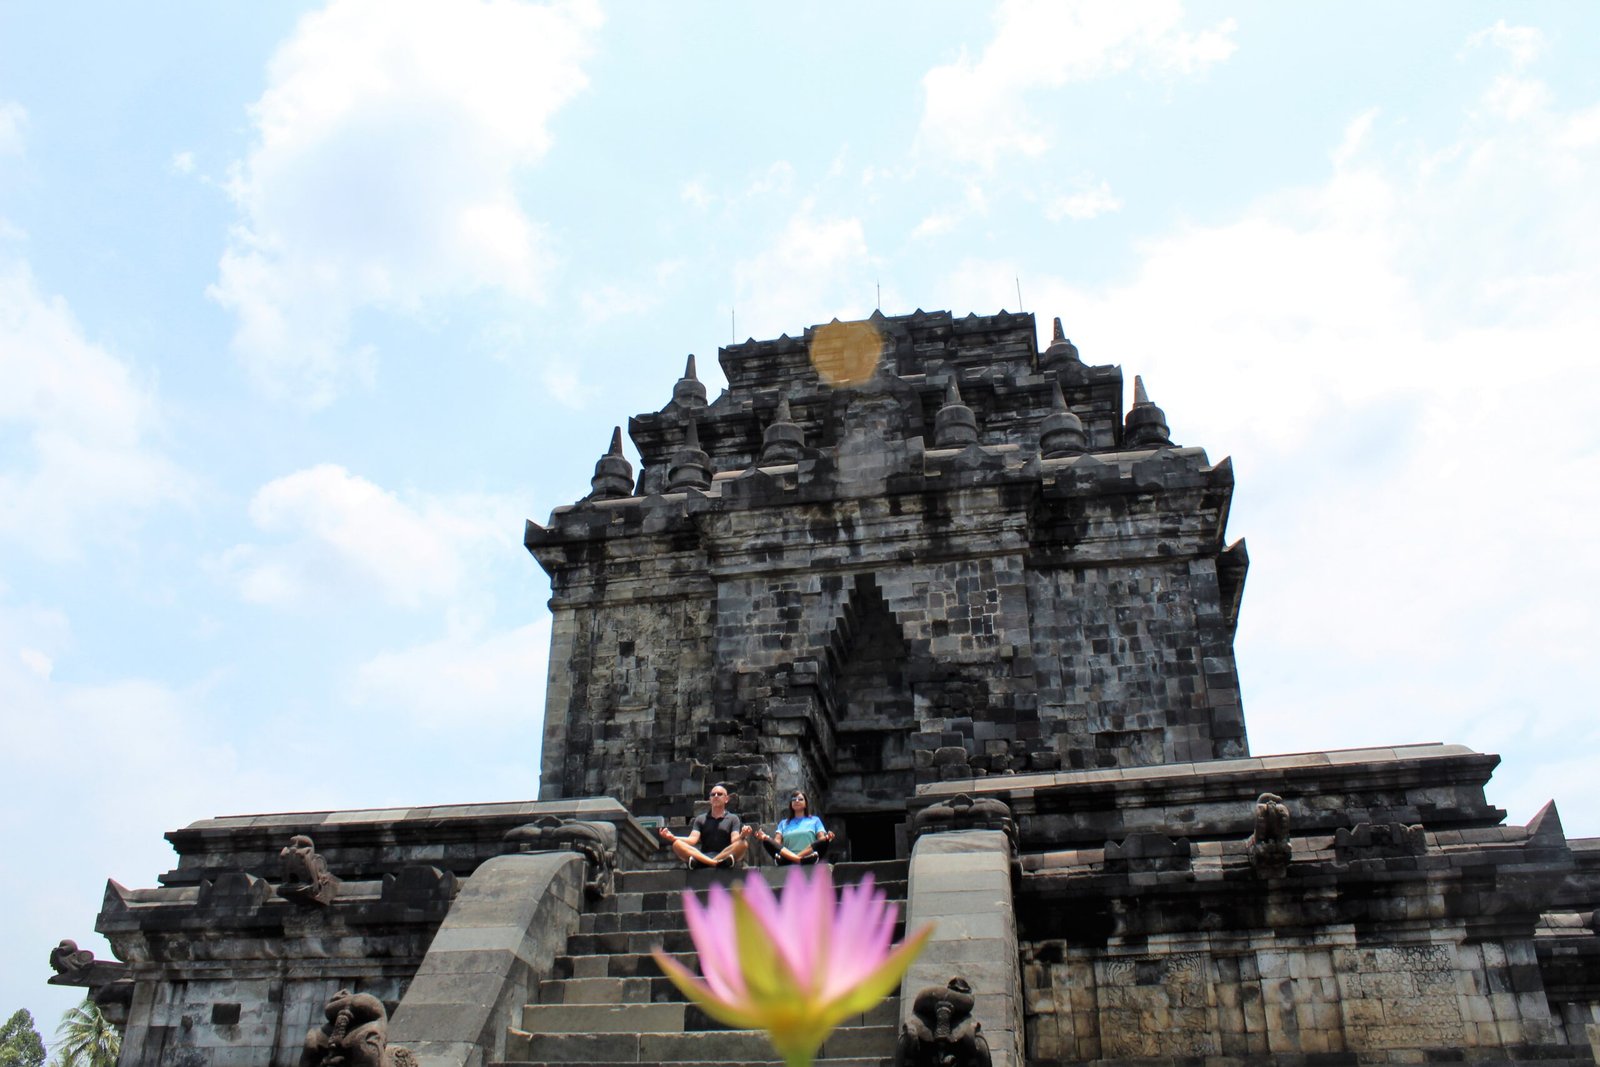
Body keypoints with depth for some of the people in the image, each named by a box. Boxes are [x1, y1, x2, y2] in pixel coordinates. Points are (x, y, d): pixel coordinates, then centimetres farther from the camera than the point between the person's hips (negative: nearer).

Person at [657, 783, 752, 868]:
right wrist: (673, 837, -13)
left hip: (725, 856, -1)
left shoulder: (733, 819, 15)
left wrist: (742, 836, -25)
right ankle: (716, 862, -45)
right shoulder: (700, 819, 20)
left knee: (743, 844, -29)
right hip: (702, 856, 1)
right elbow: (692, 840, 5)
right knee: (676, 844, -21)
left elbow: (734, 840, -1)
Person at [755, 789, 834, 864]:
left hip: (808, 858, -1)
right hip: (787, 860, 1)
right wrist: (765, 837, -11)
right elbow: (777, 841, 12)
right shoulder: (783, 823, 26)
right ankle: (799, 859, -45)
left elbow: (822, 838, 8)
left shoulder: (815, 820, 23)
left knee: (824, 841, -29)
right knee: (767, 841, -25)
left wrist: (827, 838, -17)